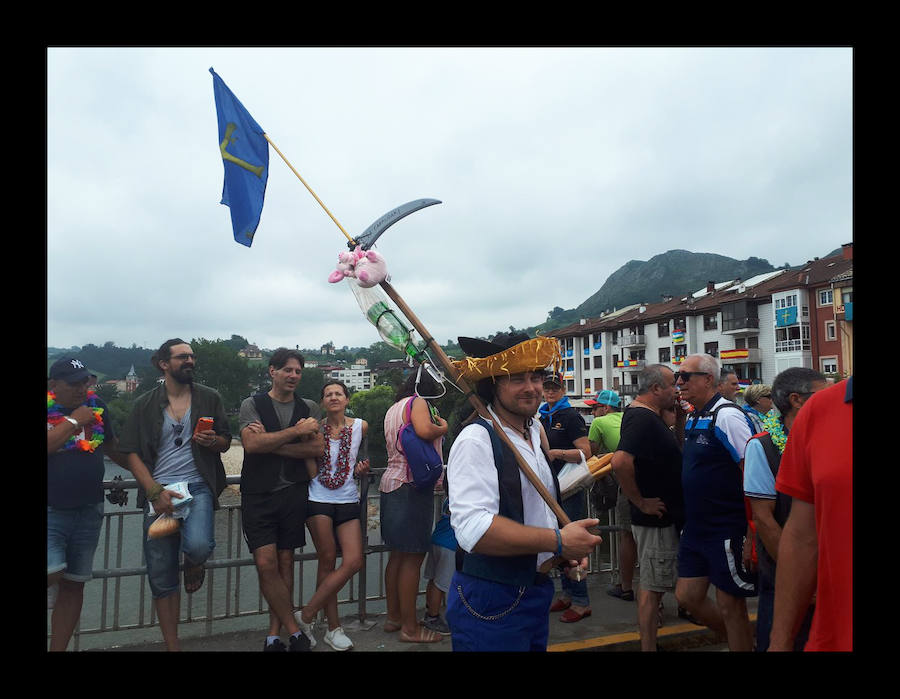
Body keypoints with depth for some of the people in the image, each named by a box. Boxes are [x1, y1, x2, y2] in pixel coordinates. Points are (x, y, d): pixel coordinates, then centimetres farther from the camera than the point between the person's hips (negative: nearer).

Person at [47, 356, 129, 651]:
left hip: (89, 511, 4)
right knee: (52, 575, -18)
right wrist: (73, 422, -17)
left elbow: (112, 445, 18)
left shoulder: (96, 405, 6)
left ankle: (59, 647, 22)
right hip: (51, 512, -4)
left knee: (74, 584, 9)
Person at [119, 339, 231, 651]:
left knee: (198, 546, -29)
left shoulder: (209, 398, 7)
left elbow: (226, 441, 13)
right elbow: (132, 453, 1)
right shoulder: (145, 404, 6)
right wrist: (155, 491, -11)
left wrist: (213, 441, -11)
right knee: (161, 578, 5)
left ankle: (194, 564, 10)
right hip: (159, 491, 1)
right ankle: (171, 645, 23)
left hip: (197, 487, -1)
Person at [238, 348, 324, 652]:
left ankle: (274, 634, 19)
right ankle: (295, 632, 7)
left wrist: (270, 443, -12)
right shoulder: (252, 404, 2)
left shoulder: (307, 408, 9)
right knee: (266, 564, -7)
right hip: (258, 494, -2)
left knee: (285, 563, 7)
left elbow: (317, 448, -4)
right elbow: (251, 444, -15)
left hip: (293, 493, 2)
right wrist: (296, 431, -15)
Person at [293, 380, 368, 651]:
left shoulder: (361, 426, 5)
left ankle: (306, 615, 8)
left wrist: (363, 470, -4)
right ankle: (334, 628, 14)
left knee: (353, 562, -5)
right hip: (319, 499, -2)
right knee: (327, 560, 0)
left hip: (348, 501, 2)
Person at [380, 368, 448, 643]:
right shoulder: (418, 402, -7)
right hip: (413, 485, -9)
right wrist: (443, 427, -6)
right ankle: (410, 627, 3)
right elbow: (424, 431, -26)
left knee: (397, 555, 15)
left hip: (392, 483, 9)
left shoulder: (392, 409, 19)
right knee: (413, 557, -4)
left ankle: (394, 616, 25)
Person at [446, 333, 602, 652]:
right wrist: (558, 541, -24)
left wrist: (571, 547, 3)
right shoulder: (476, 440, -20)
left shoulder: (536, 431, 8)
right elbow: (473, 529, -30)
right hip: (491, 601, -8)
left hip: (539, 589, 8)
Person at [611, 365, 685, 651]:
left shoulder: (647, 415, 9)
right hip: (656, 517, -9)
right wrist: (641, 501, -24)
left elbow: (672, 451, 22)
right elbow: (621, 461, -36)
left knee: (653, 583, 21)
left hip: (662, 516, 9)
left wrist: (678, 415, 6)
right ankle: (649, 645, 13)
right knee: (653, 586, 2)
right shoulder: (643, 418, -23)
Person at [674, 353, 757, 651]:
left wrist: (751, 537, -20)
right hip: (695, 527, 8)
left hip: (727, 530, -8)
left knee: (730, 607, 5)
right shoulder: (691, 419, 8)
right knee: (687, 596, 15)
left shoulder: (727, 416, -17)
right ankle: (742, 640, 36)